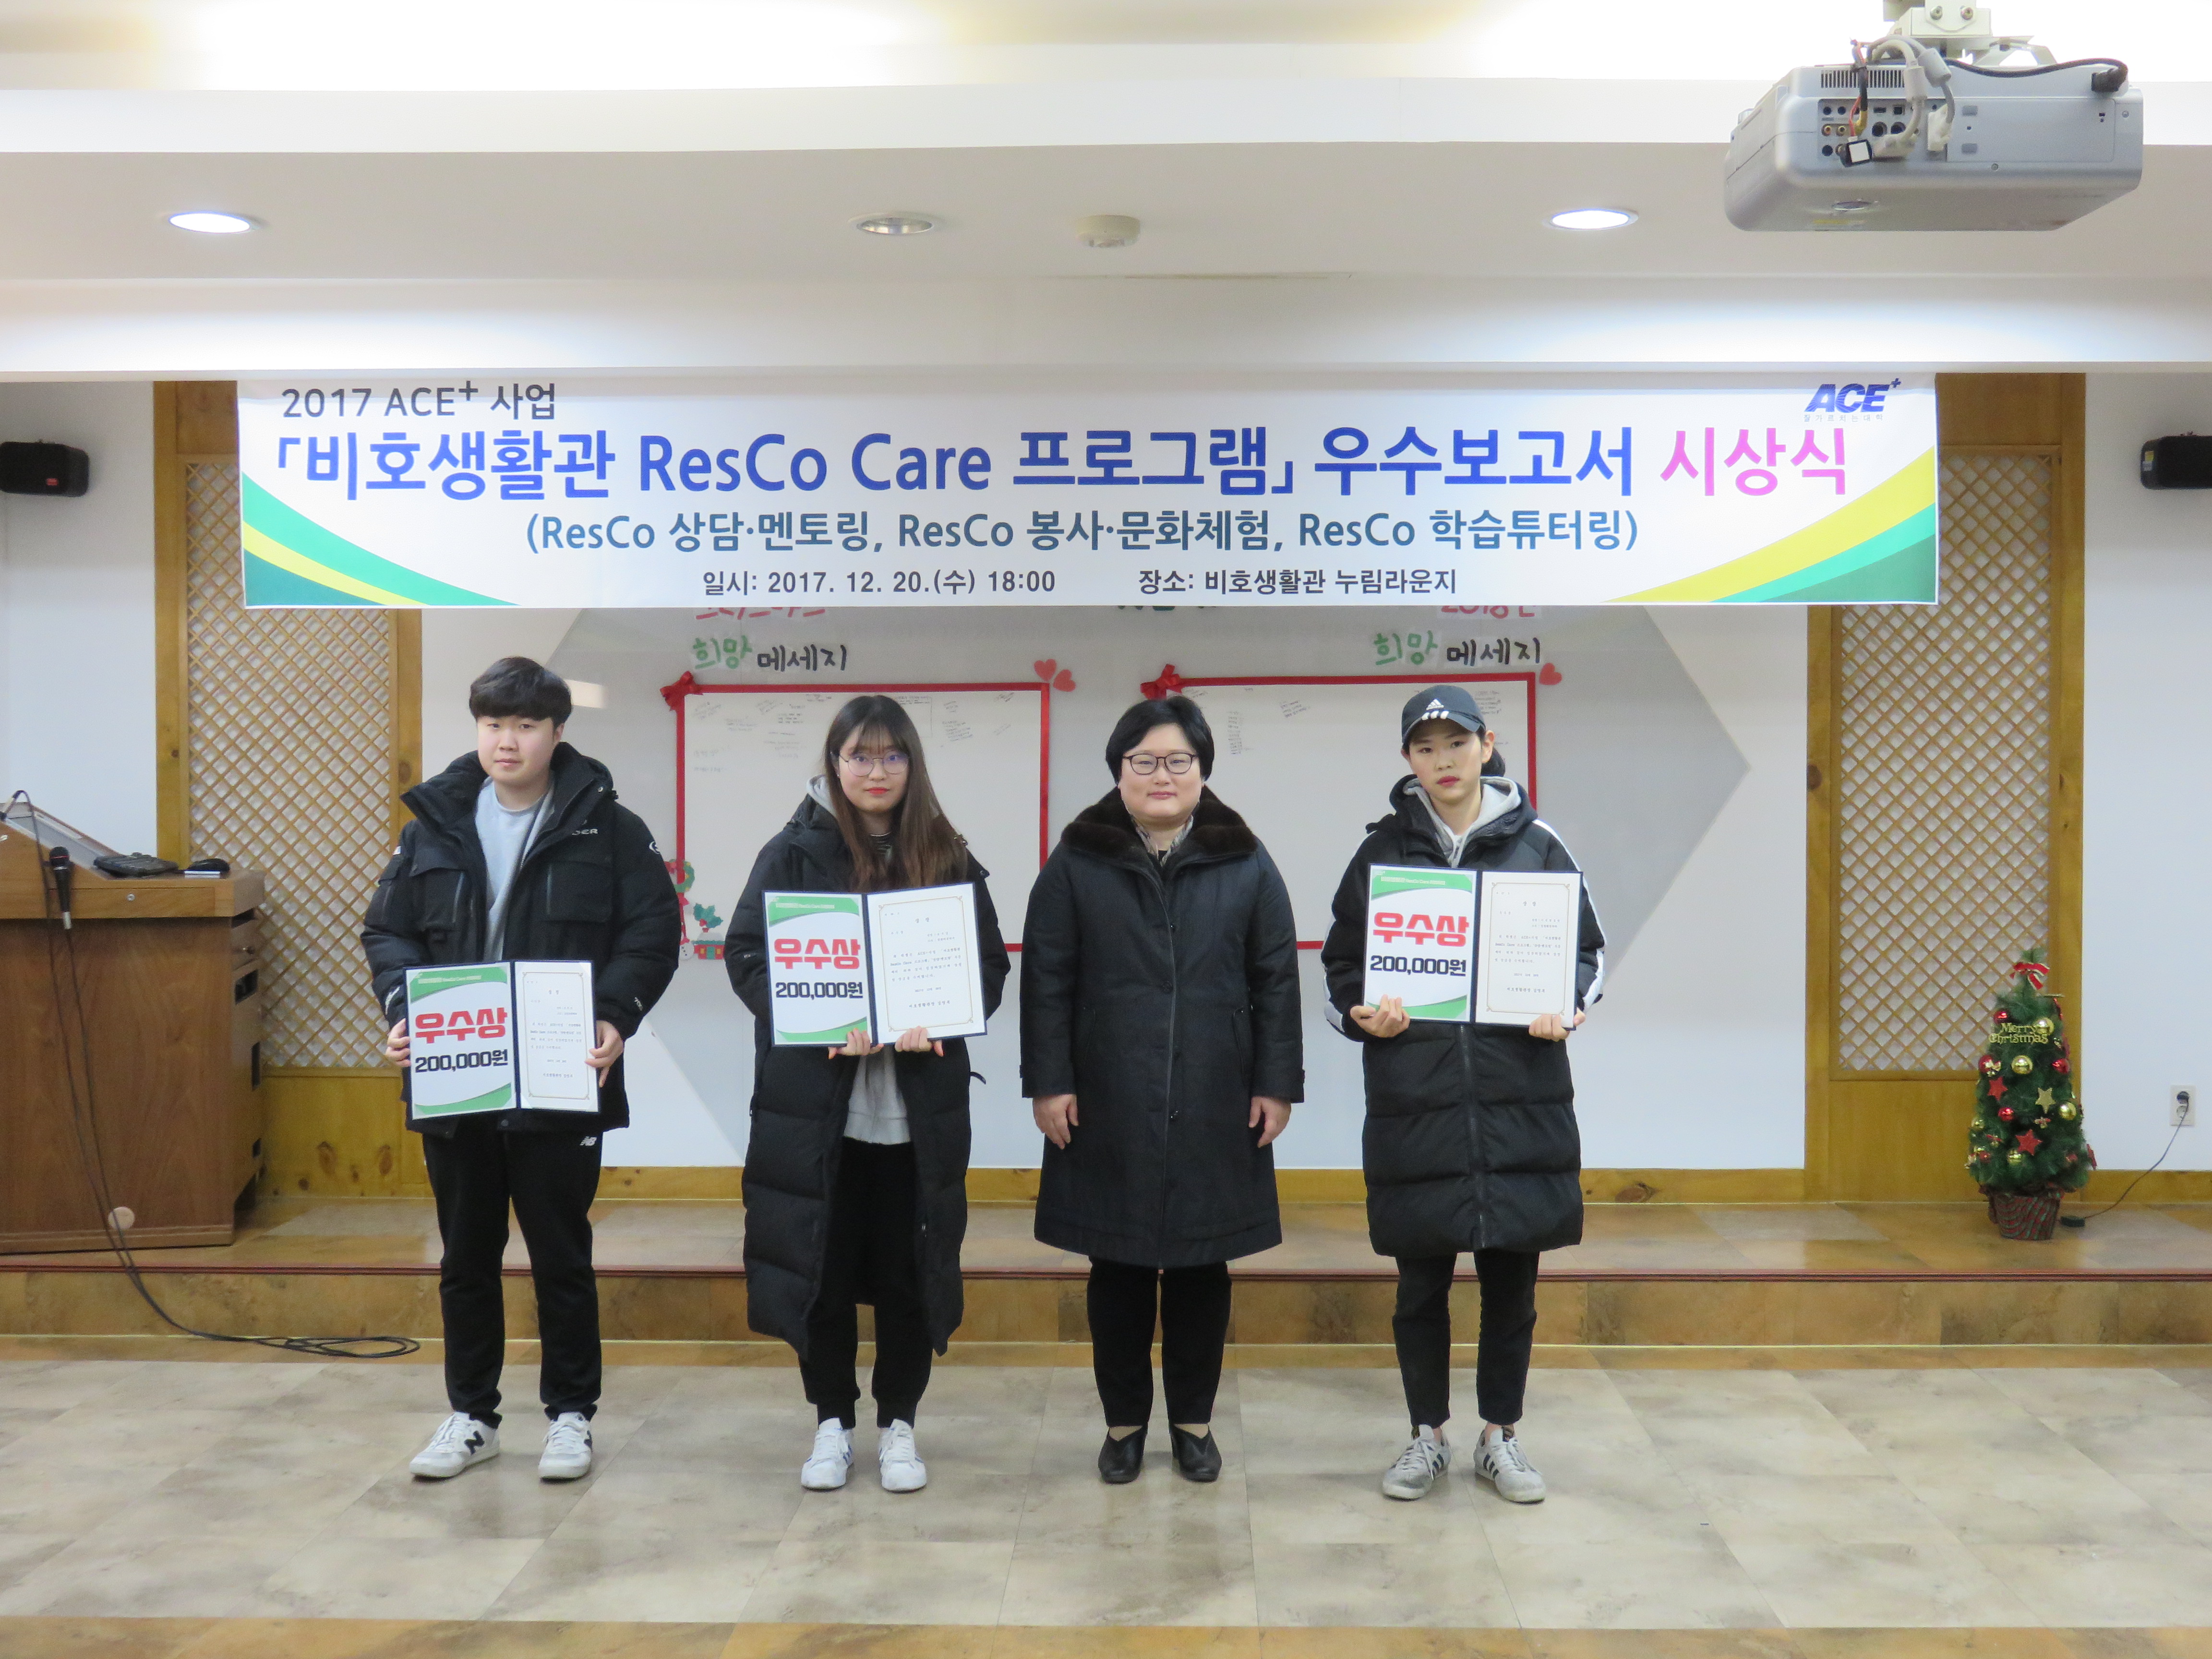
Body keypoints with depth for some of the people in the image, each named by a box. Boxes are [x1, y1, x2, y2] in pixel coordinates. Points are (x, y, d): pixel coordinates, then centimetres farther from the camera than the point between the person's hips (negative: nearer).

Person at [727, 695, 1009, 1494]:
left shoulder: (948, 859, 6)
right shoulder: (794, 853, 0)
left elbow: (991, 967, 5)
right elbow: (745, 955, -5)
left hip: (918, 1105, 1)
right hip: (813, 1103, -1)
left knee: (909, 1271, 8)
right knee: (822, 1269, 8)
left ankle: (898, 1424, 25)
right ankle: (833, 1421, 26)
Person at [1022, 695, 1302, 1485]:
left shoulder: (1245, 865, 4)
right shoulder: (1077, 864, 2)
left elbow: (1276, 980, 4)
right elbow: (1046, 979, 1)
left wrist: (1276, 1083, -1)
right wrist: (1049, 1082, -5)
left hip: (1214, 1108, 1)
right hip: (1109, 1108, 0)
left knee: (1203, 1267, 10)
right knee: (1117, 1269, 8)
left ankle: (1194, 1420, 26)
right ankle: (1124, 1422, 24)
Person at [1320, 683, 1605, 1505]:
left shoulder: (1536, 844, 4)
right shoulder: (1382, 850, 5)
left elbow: (1589, 952, 10)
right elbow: (1340, 964, 11)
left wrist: (1565, 1005, -9)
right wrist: (1361, 1014, -9)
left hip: (1520, 1098, 0)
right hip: (1412, 1103, 0)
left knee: (1511, 1278, 9)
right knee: (1421, 1283, 8)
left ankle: (1500, 1437, 25)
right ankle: (1427, 1436, 25)